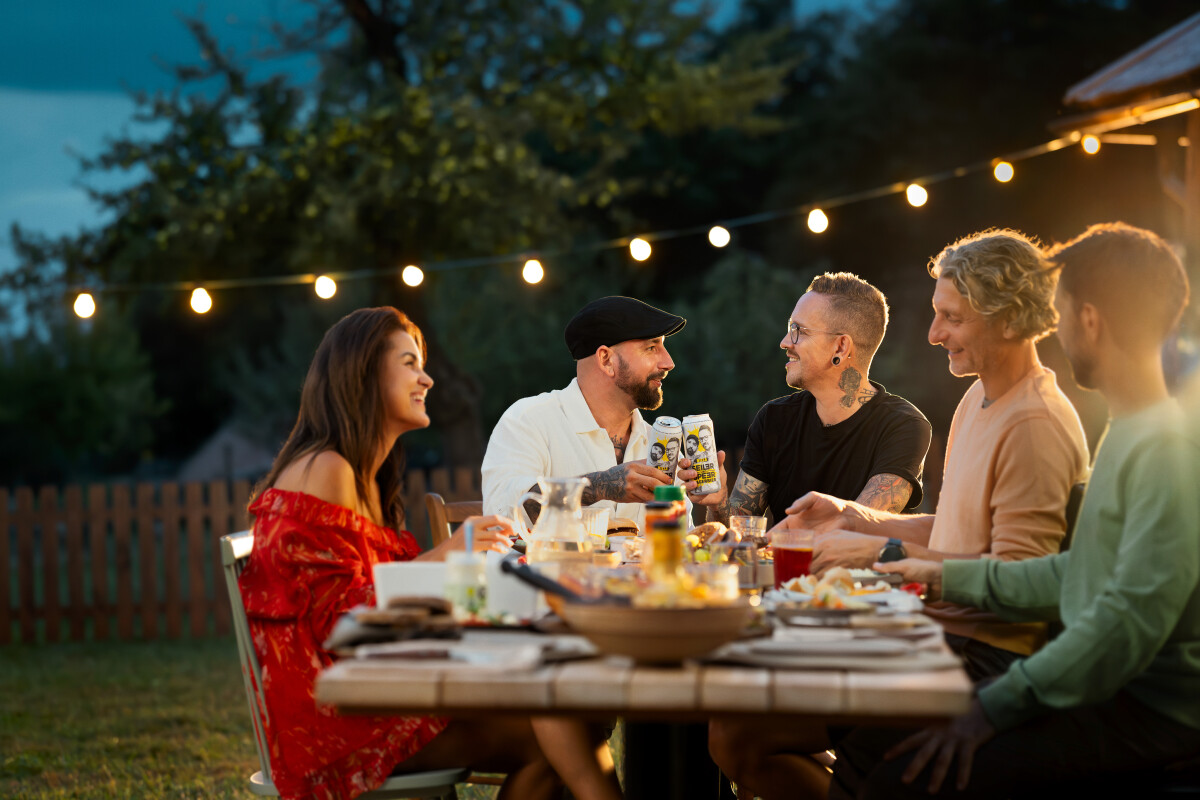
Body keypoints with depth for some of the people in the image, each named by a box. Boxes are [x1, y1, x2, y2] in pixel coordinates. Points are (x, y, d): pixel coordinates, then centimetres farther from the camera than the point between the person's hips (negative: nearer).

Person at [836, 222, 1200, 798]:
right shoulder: (1126, 434, 18)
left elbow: (1131, 618, -24)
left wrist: (997, 706, -23)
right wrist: (948, 576, 25)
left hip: (1148, 709, -10)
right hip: (1100, 690, 10)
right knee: (865, 748, 1)